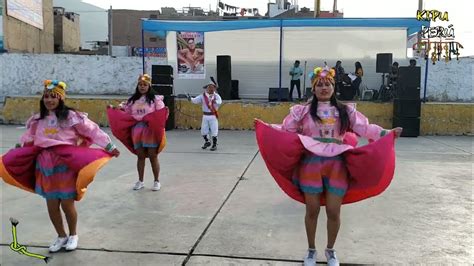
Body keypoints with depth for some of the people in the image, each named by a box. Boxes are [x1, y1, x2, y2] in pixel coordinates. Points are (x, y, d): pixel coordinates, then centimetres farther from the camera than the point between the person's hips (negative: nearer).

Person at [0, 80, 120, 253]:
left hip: (66, 166, -5)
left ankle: (73, 235, 27)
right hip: (46, 167, 5)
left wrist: (110, 147, -10)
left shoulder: (71, 116, -8)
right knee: (51, 206, 10)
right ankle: (61, 236, 31)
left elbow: (92, 130, -8)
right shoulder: (38, 120, 9)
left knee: (67, 204, 2)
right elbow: (27, 138, 23)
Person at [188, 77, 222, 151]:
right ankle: (207, 142, 34)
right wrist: (190, 98, -33)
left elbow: (219, 101, -26)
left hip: (213, 116, -2)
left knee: (214, 131, 1)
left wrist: (215, 101, -48)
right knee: (203, 131, 9)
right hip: (205, 116, 2)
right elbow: (196, 100, -13)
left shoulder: (216, 96, -5)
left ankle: (214, 145, 19)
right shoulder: (203, 96, -1)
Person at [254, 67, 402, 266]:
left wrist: (387, 133, -5)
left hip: (337, 165, 1)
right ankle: (311, 250, 30)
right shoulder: (303, 111, 4)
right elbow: (285, 130, 4)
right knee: (312, 210, 7)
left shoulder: (346, 111, 8)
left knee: (334, 211, 5)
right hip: (311, 164, -1)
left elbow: (366, 129, 5)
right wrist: (265, 127, -7)